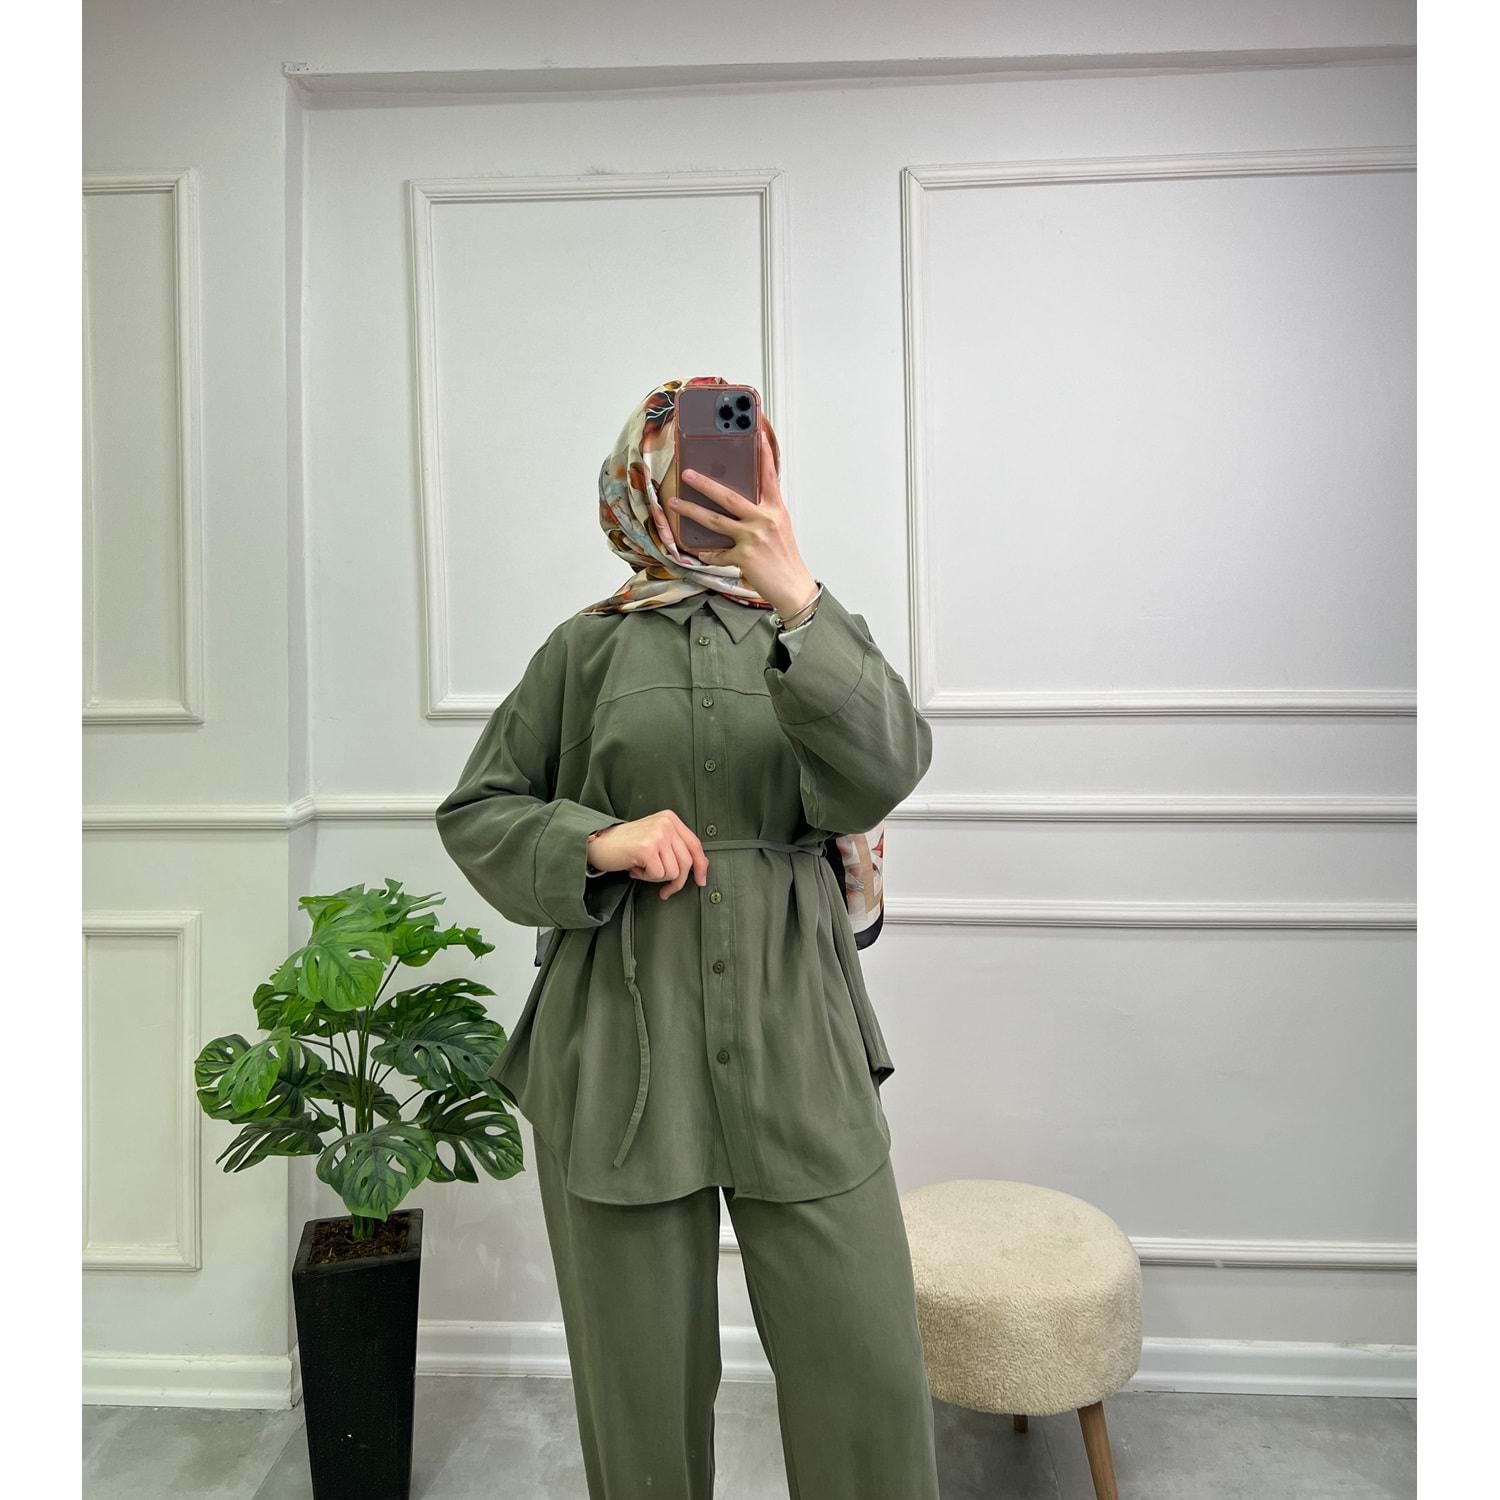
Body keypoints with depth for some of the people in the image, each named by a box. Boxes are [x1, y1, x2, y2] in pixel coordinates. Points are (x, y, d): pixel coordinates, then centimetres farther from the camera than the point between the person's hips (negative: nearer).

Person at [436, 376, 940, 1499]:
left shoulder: (816, 629, 9)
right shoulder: (590, 647, 7)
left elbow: (882, 773, -11)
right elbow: (477, 812, 9)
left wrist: (797, 602, -24)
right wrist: (597, 841, -10)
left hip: (796, 1043, 1)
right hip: (621, 1048, 0)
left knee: (872, 1378, 5)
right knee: (642, 1386, 13)